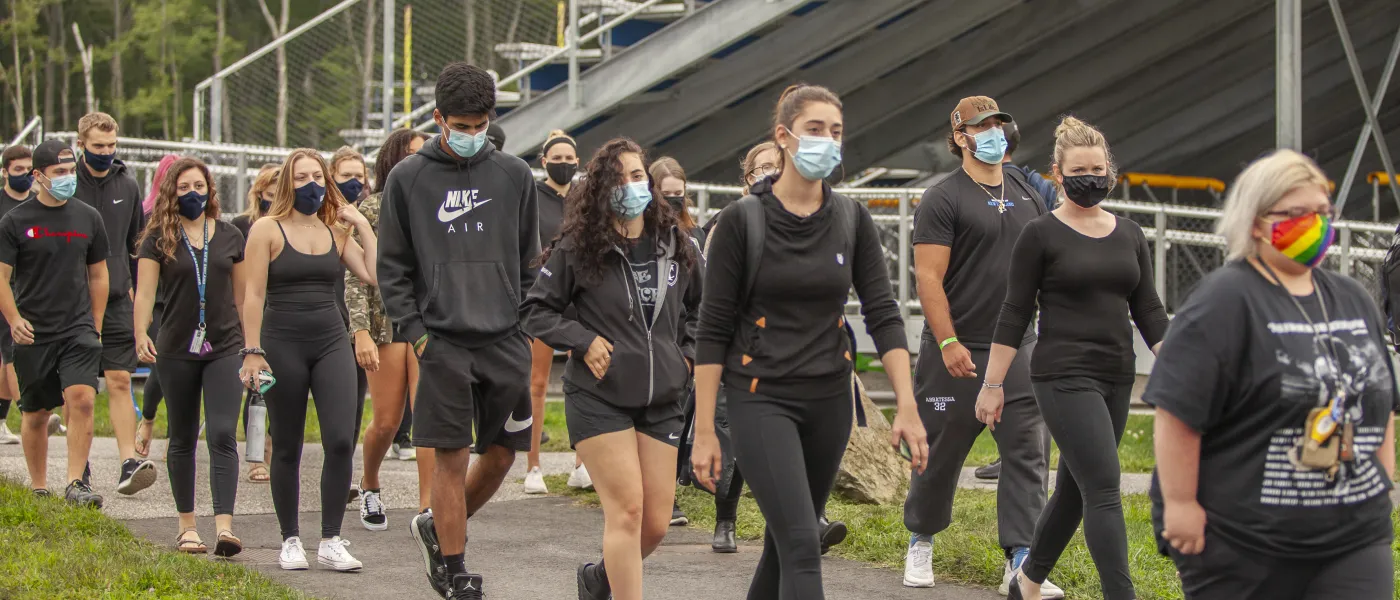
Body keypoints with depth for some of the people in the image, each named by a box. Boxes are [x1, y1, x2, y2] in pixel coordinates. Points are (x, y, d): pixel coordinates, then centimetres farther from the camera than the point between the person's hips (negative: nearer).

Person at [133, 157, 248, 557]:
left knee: (223, 436, -12)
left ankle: (224, 526, -20)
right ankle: (187, 525, 21)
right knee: (183, 439, 11)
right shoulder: (159, 238, 1)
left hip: (225, 348, 0)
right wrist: (141, 334, -22)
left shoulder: (230, 237, 7)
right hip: (177, 352, 0)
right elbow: (145, 291, -6)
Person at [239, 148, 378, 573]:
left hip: (331, 342, 3)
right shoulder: (268, 230, -1)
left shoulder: (336, 231, 10)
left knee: (341, 441, -9)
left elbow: (374, 274, -1)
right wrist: (252, 351, -11)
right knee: (287, 449, 5)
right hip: (283, 344, -3)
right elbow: (254, 295, -5)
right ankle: (290, 541, 16)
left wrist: (363, 227, 0)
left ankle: (331, 541, -1)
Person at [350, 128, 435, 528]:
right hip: (387, 320, -2)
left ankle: (426, 508, -9)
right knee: (387, 421, 2)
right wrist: (361, 332, -13)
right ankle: (369, 487, 30)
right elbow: (355, 277, -4)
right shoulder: (372, 210, -1)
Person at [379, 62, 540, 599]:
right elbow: (392, 267, 4)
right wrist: (415, 331, -4)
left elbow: (528, 260, 13)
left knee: (501, 453, 7)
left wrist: (522, 318, 4)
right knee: (451, 457, -2)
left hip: (505, 340, 3)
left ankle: (438, 526, 30)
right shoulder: (408, 178, 1)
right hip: (443, 342, -3)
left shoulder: (514, 175, 7)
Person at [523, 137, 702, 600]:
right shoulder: (578, 248, -7)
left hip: (661, 399, 4)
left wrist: (688, 353, 9)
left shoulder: (675, 245, 6)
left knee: (656, 523, 6)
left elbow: (700, 309, 23)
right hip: (598, 399, -4)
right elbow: (536, 310, 1)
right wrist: (583, 341, -12)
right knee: (626, 510, -13)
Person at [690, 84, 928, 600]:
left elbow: (884, 315, 2)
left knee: (787, 540, 13)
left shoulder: (852, 220, 3)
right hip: (761, 400, -5)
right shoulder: (742, 220, -8)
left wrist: (907, 408, -7)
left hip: (829, 402, 5)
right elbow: (713, 330, -6)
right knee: (802, 546, -17)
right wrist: (704, 431, -9)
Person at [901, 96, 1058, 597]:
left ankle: (1021, 560, -7)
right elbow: (929, 278, -11)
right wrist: (948, 343, -19)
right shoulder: (943, 200, -5)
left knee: (1027, 453, -5)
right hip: (959, 353, -5)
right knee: (941, 452, 6)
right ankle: (921, 541, 26)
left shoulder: (1028, 199, 14)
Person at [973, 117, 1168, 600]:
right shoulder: (1041, 236, -4)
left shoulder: (1130, 235, 11)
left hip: (1117, 377, 6)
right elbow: (1015, 314, -4)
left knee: (1075, 490, 14)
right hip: (1064, 377, -6)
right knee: (1104, 491, -14)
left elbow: (1148, 310, 11)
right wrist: (992, 384, -5)